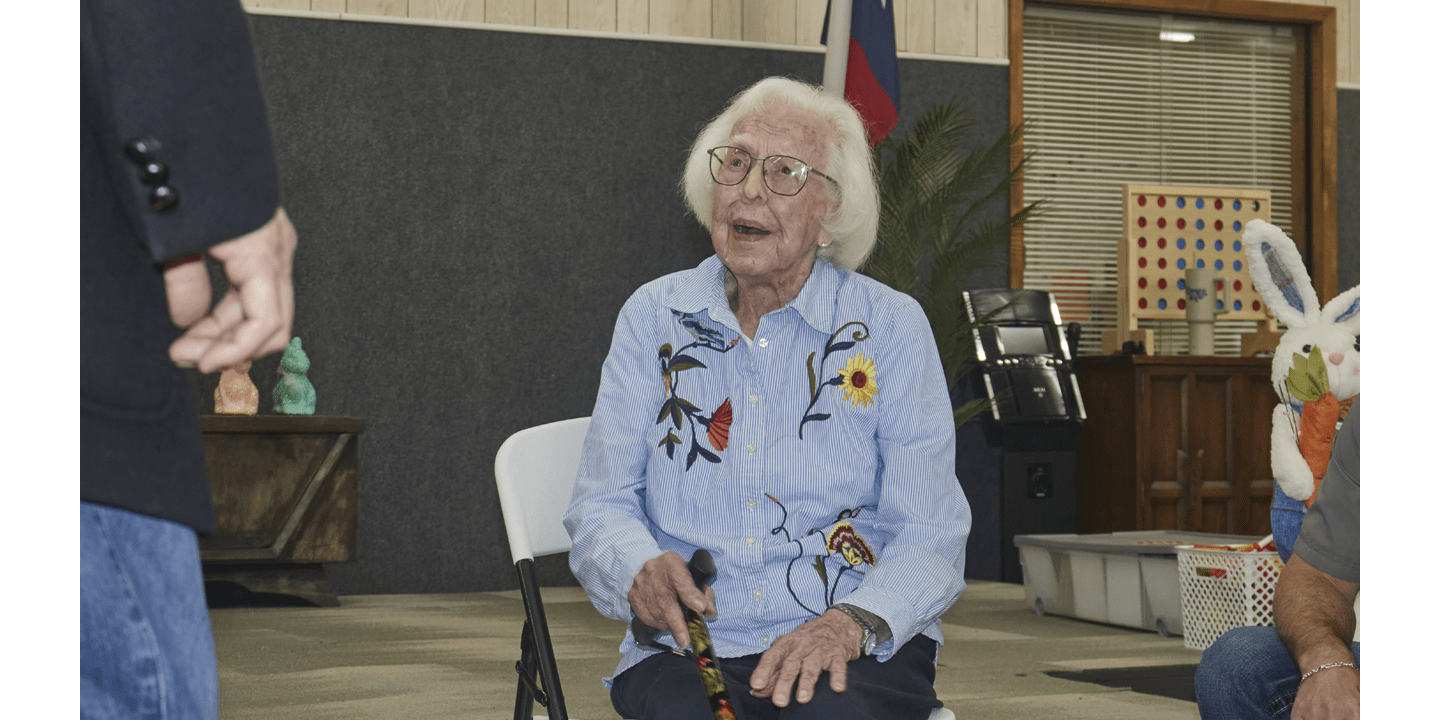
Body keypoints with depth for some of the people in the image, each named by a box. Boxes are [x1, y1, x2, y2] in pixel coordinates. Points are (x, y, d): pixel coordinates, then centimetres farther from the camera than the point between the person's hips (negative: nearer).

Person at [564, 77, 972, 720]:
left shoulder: (890, 329, 3)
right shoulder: (653, 318, 9)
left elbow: (932, 537, -2)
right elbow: (601, 505, 9)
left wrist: (853, 623, -22)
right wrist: (640, 566, -15)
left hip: (857, 650, -1)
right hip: (686, 649, 1)